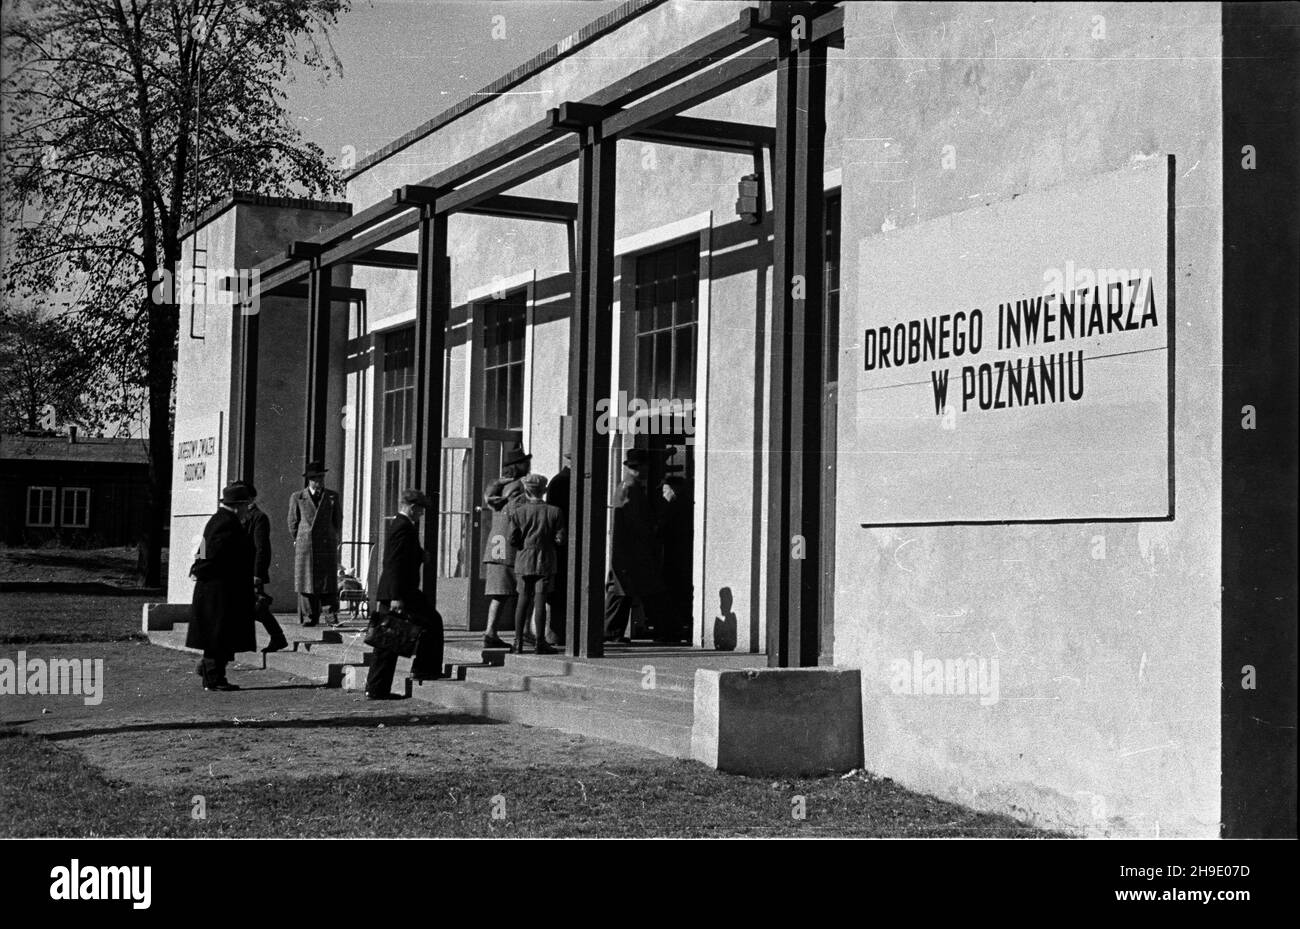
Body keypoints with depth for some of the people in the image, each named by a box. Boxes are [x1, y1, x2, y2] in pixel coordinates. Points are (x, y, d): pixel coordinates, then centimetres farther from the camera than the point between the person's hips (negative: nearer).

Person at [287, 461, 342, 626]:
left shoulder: (332, 497, 10)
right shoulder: (297, 498, 8)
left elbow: (338, 520, 18)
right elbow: (293, 522, 12)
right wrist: (299, 540, 12)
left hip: (327, 544, 0)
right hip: (305, 545, 0)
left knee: (328, 580, -6)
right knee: (305, 580, -2)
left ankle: (332, 614, -1)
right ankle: (309, 617, 1)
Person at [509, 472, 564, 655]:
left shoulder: (518, 512, -3)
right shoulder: (554, 512, -5)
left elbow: (513, 540, -4)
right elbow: (560, 539, -5)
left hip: (523, 561, 1)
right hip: (545, 561, -1)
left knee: (523, 599, 7)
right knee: (540, 599, 0)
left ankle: (518, 642, 6)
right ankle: (540, 643, 1)